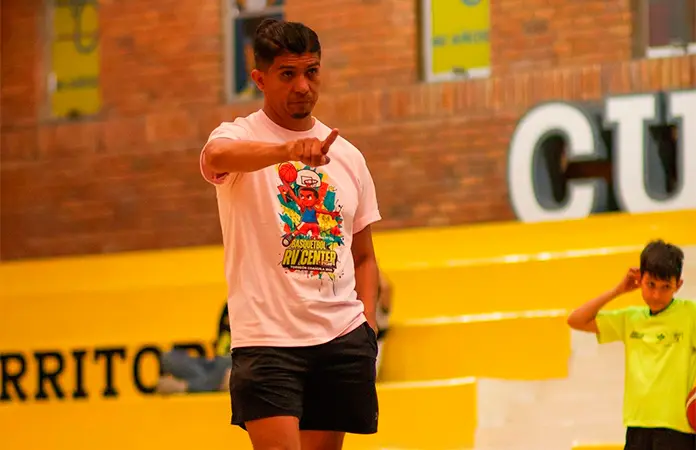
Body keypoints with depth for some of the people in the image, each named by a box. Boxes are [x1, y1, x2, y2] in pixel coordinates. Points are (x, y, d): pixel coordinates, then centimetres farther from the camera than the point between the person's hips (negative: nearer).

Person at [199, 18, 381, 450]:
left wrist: (368, 324, 5)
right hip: (267, 337, -5)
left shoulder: (348, 156, 14)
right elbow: (217, 156, -27)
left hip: (342, 338, 5)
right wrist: (289, 150, -45)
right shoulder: (238, 136, -1)